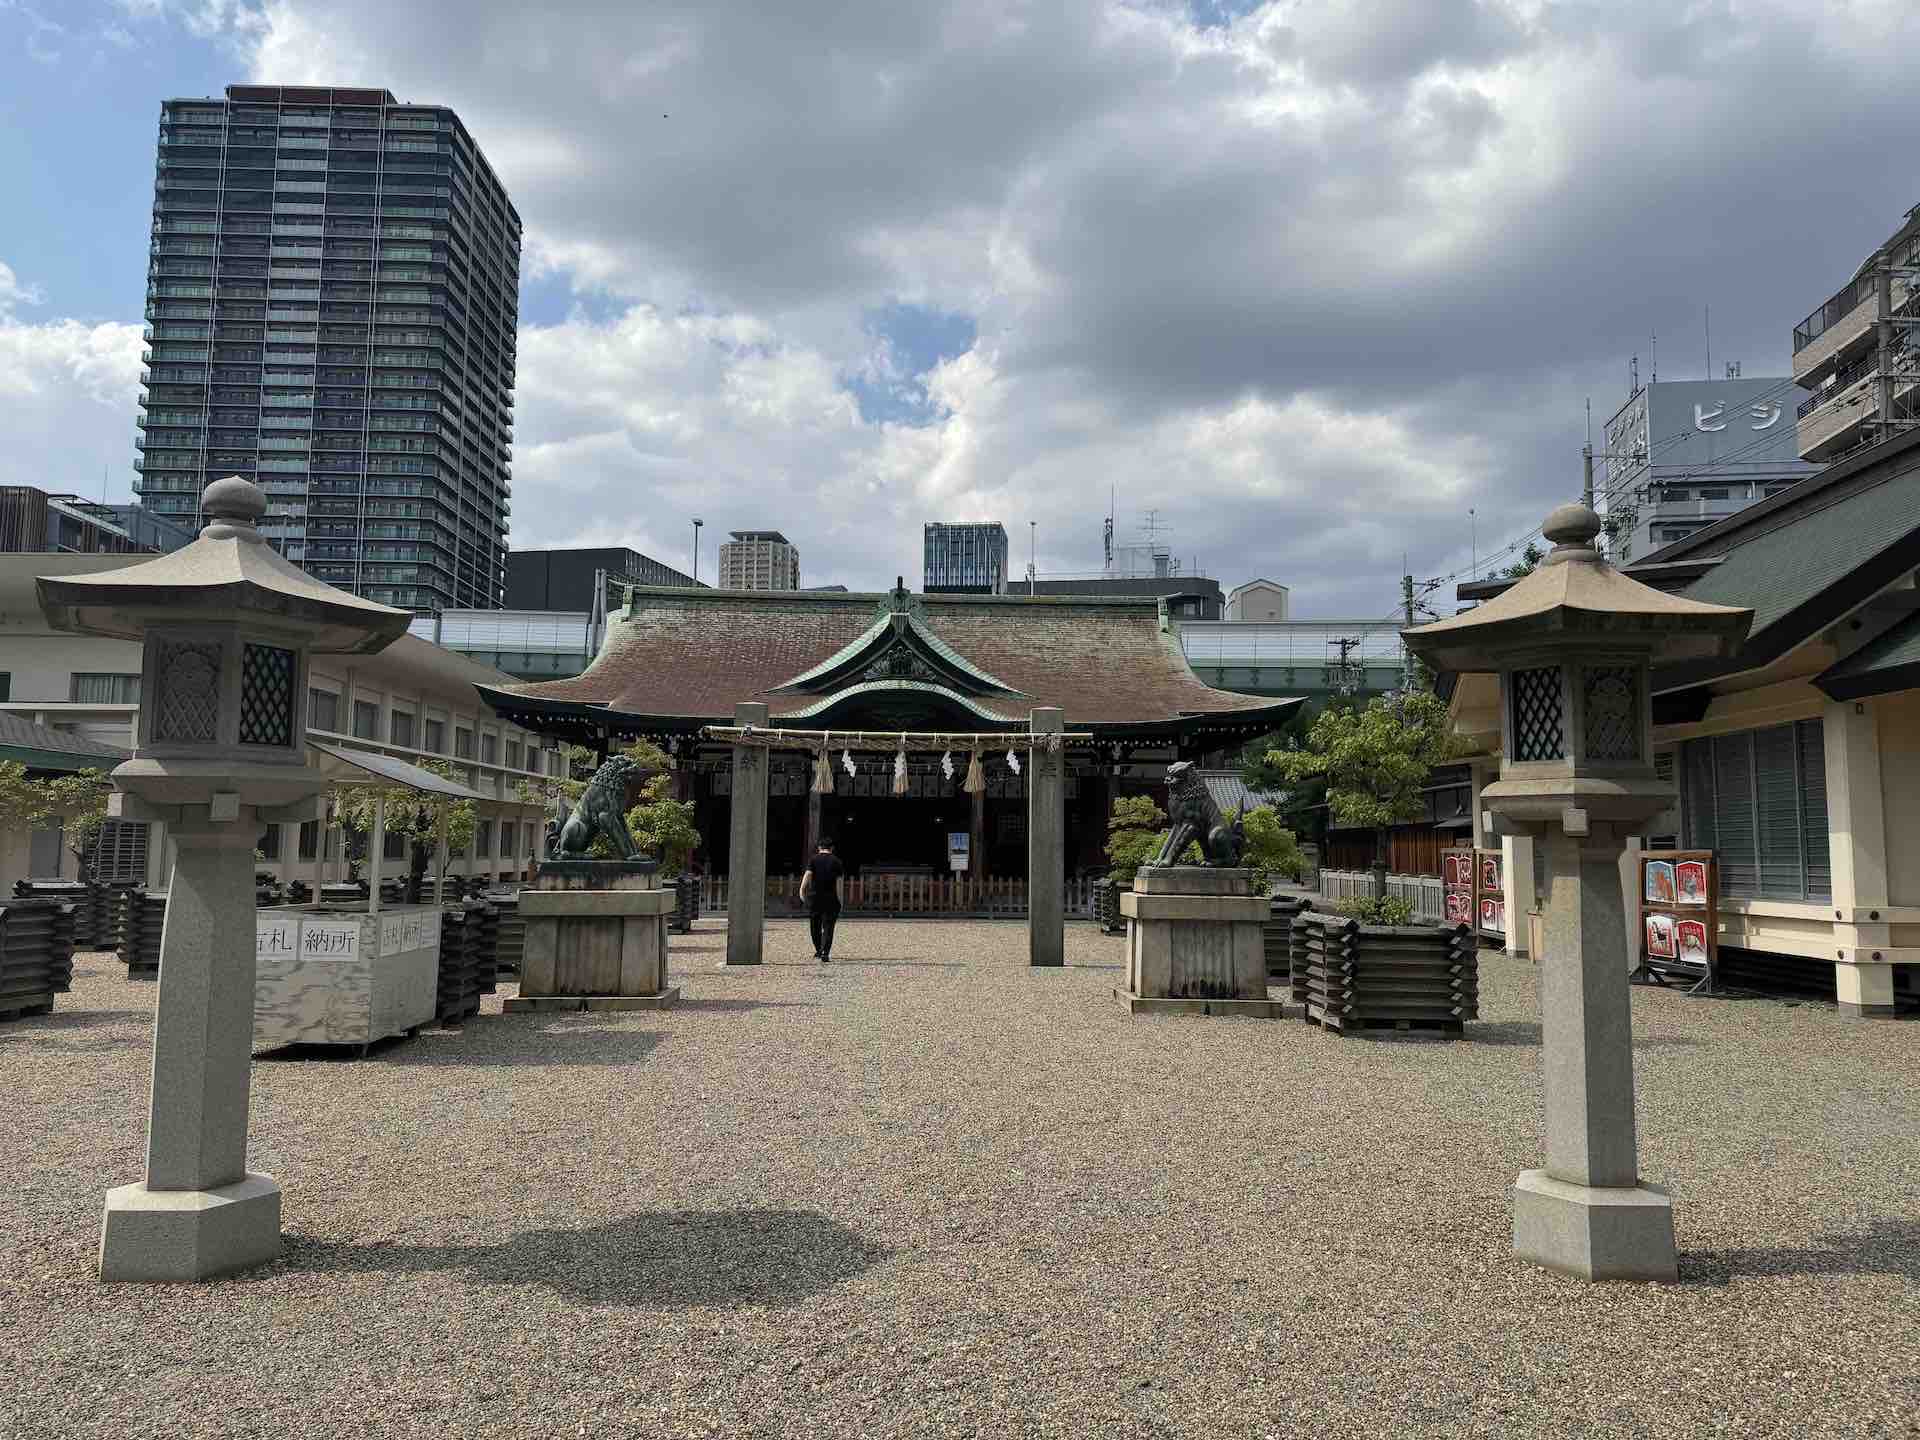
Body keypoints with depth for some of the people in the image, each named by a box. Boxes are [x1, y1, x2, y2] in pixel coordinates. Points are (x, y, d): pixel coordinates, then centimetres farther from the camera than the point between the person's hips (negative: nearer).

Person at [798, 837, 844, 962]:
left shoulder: (813, 859, 3)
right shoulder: (836, 861, 3)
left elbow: (807, 875, -10)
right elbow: (838, 881, -2)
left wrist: (802, 890, -15)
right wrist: (839, 900, 1)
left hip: (814, 896, 1)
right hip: (830, 898, -1)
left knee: (815, 925, 16)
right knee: (828, 927, 0)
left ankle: (818, 950, 27)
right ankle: (825, 954, -11)